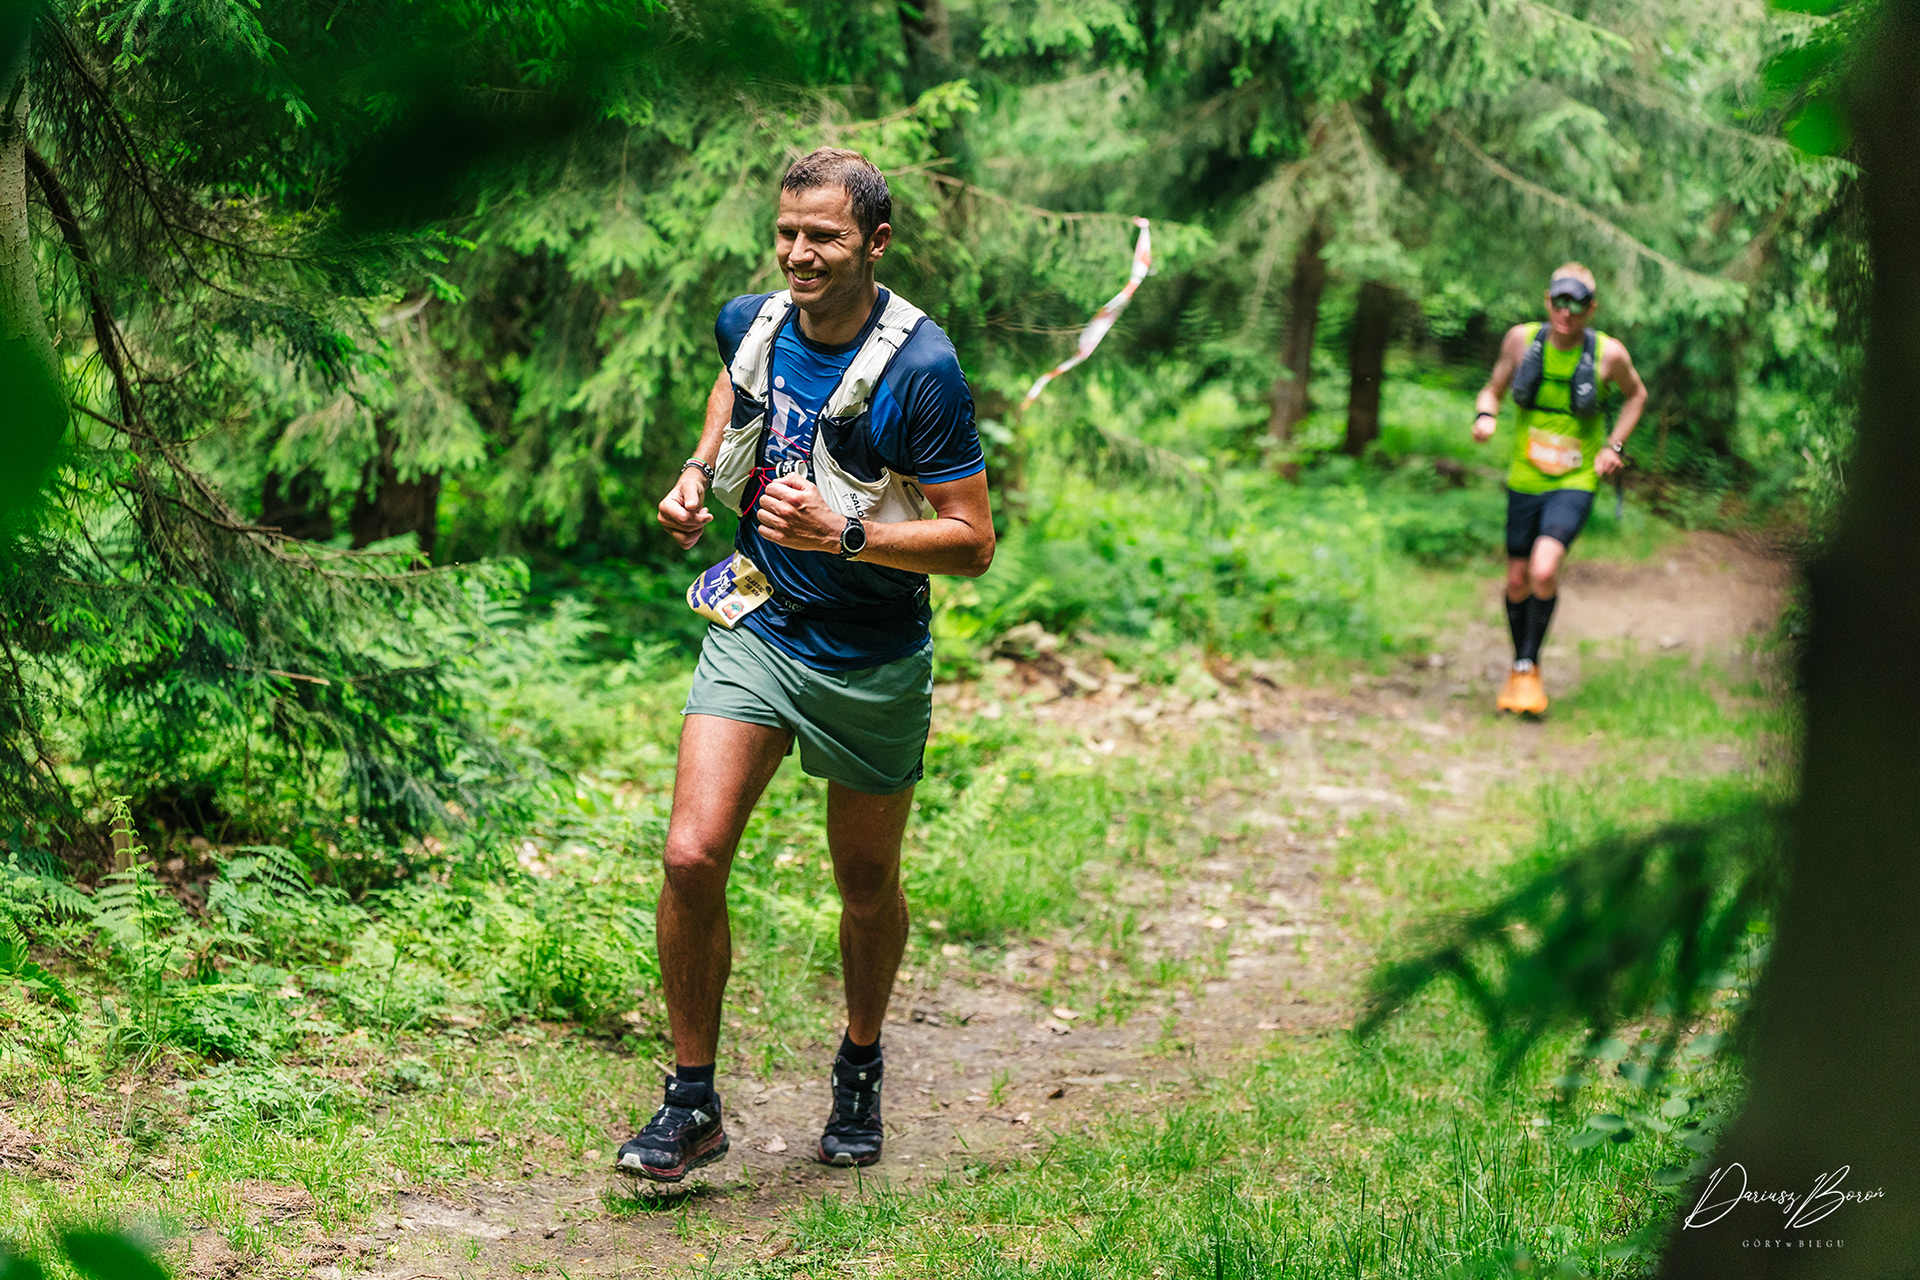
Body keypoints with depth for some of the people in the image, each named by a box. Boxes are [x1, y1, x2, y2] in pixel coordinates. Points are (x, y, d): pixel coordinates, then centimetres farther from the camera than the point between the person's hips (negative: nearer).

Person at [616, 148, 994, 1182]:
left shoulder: (921, 370, -19)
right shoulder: (752, 323, -3)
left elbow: (972, 543, -17)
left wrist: (846, 534, -30)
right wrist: (701, 469, 9)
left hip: (874, 661, -3)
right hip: (755, 627, 3)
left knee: (867, 884, 13)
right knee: (692, 857, -12)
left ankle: (860, 1067, 40)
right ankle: (692, 1104, 2)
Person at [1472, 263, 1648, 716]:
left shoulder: (1609, 353, -9)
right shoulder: (1521, 339, -5)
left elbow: (1636, 394, 11)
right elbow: (1492, 391, 8)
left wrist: (1615, 445, -1)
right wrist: (1486, 415, -15)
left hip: (1575, 482, -3)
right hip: (1524, 479, 3)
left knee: (1544, 571, -23)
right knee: (1518, 581, 9)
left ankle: (1528, 668, -3)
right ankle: (1517, 667, 33)